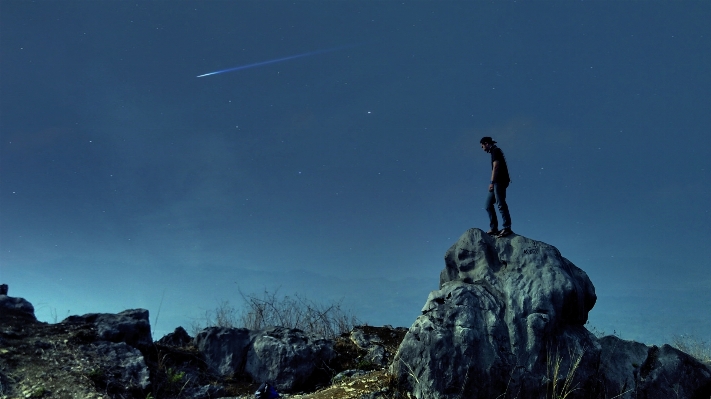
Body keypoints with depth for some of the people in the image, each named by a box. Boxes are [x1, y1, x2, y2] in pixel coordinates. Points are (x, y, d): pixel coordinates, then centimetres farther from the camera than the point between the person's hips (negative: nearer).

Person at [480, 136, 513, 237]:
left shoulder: (495, 151, -5)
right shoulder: (494, 152, 23)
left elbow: (496, 166, -15)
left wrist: (492, 182, -20)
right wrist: (493, 182, 18)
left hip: (499, 181, -10)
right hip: (498, 182, 10)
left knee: (501, 204, -13)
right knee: (488, 205, 7)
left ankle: (507, 228, -13)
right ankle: (493, 228, 4)